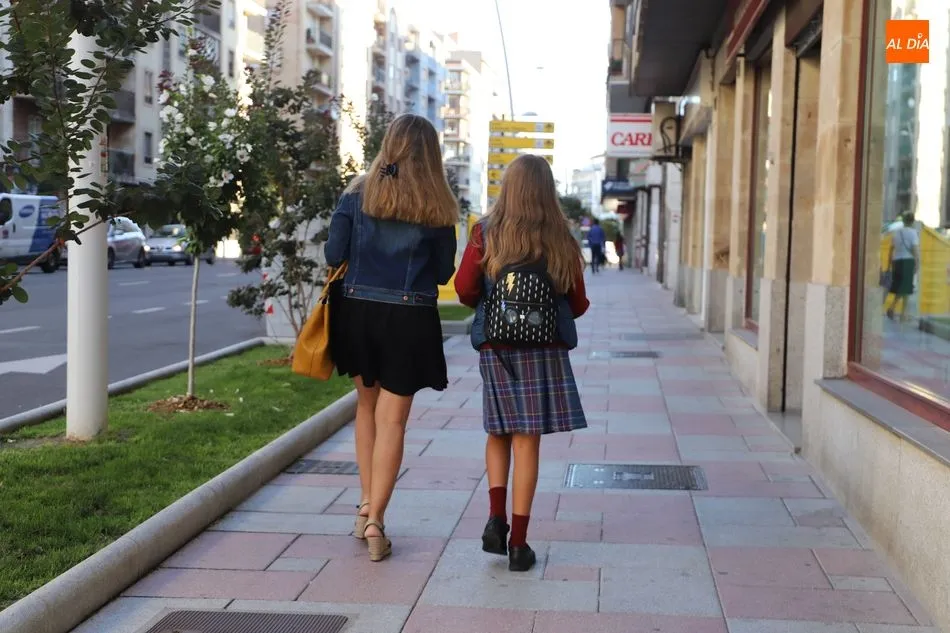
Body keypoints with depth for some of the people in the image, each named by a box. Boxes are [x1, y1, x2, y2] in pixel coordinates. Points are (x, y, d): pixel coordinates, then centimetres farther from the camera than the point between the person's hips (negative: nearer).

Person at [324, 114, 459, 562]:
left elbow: (334, 255, -3)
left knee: (367, 405, 21)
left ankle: (366, 503, 21)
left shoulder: (358, 193, 0)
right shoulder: (437, 207, -2)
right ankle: (375, 518, 0)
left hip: (358, 311, 2)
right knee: (392, 419, 3)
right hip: (410, 319, -2)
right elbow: (444, 273, 1)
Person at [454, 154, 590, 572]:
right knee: (528, 440, 2)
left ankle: (496, 517, 3)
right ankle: (518, 542, 5)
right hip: (544, 350, -1)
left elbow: (464, 289, -6)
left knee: (499, 432, 18)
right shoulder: (561, 239, -3)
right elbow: (578, 304, 1)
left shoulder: (486, 233, -3)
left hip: (494, 346, 1)